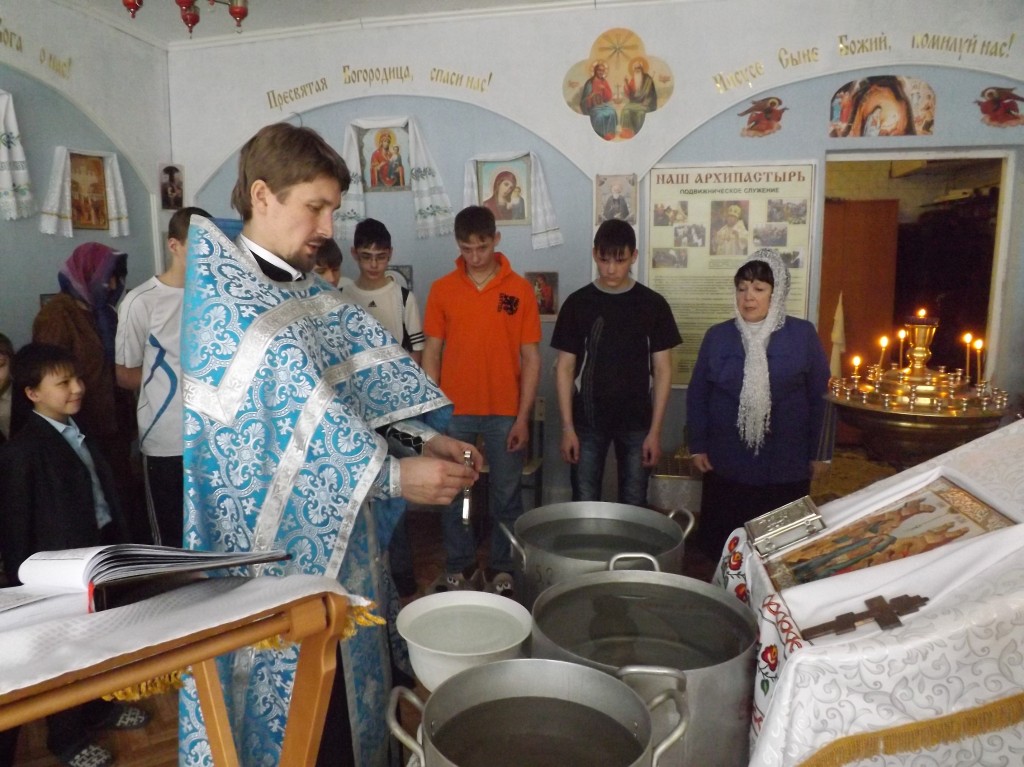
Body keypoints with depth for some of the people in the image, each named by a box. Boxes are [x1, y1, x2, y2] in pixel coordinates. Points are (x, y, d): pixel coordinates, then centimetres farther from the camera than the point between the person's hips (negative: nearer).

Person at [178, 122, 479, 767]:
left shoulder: (313, 291, 9)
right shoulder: (224, 296, -16)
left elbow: (367, 372, 4)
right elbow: (292, 403, -25)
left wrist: (427, 438, -11)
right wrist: (392, 475, -29)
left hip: (335, 525, 7)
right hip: (271, 528, -7)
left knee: (343, 662, 18)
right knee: (287, 681, 7)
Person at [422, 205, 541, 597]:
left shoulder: (519, 289, -3)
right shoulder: (441, 289, 1)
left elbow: (531, 357, -2)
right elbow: (431, 353, 4)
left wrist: (523, 417, -6)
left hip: (504, 413, -1)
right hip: (454, 412, 1)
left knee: (505, 495, 9)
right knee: (452, 493, 10)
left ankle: (502, 569, 27)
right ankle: (459, 567, 28)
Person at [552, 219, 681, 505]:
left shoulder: (653, 304, -2)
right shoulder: (577, 303, -2)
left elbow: (662, 370, 0)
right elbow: (565, 368, 0)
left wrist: (655, 430, -5)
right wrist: (567, 427, -5)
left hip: (637, 423, 0)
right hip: (588, 422, 0)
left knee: (634, 506, 9)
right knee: (584, 505, 6)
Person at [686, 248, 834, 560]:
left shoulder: (803, 335, -2)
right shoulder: (717, 336, 2)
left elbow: (820, 396, 3)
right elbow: (697, 393, 8)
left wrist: (821, 452, 3)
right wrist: (698, 446, 4)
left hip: (786, 467, -1)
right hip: (726, 465, 1)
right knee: (723, 546, 8)